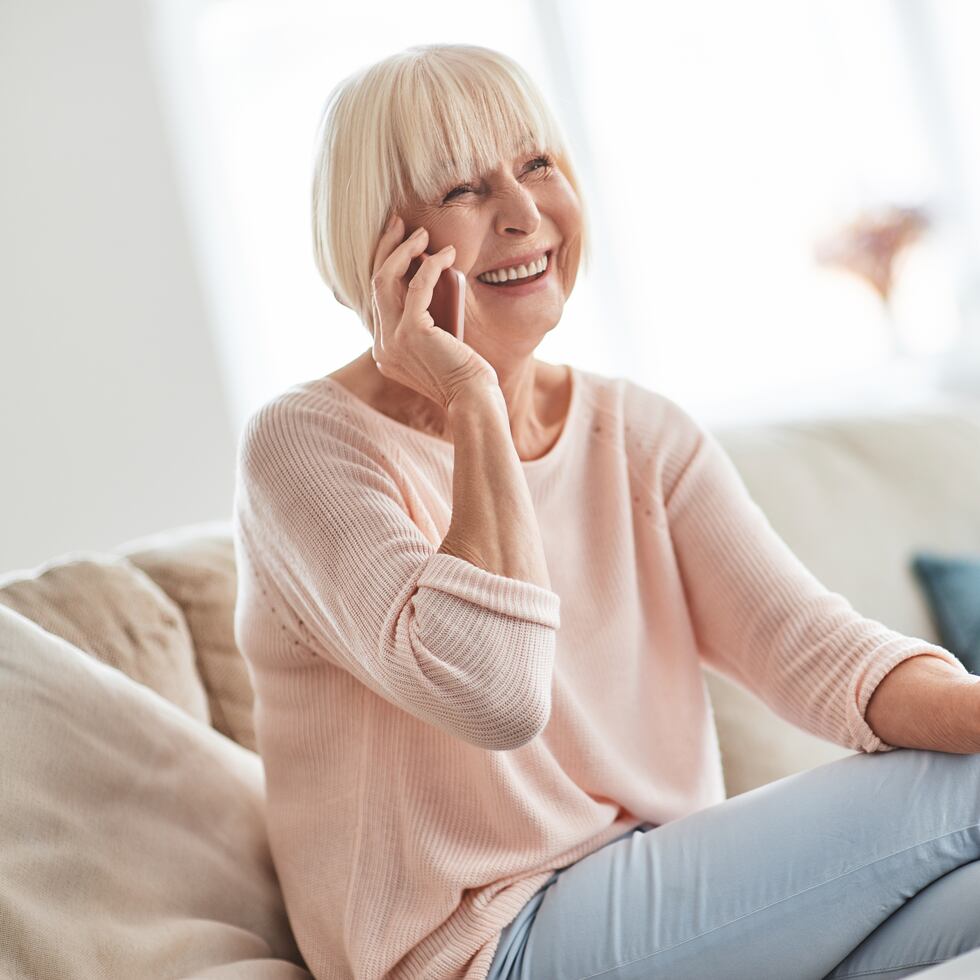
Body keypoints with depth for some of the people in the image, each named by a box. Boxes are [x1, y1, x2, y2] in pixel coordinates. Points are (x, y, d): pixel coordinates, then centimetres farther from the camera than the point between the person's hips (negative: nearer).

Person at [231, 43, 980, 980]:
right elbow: (492, 692, -26)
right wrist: (472, 402, -19)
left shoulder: (643, 435, 8)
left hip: (667, 892, 7)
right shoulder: (305, 443, -10)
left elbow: (806, 641, -7)